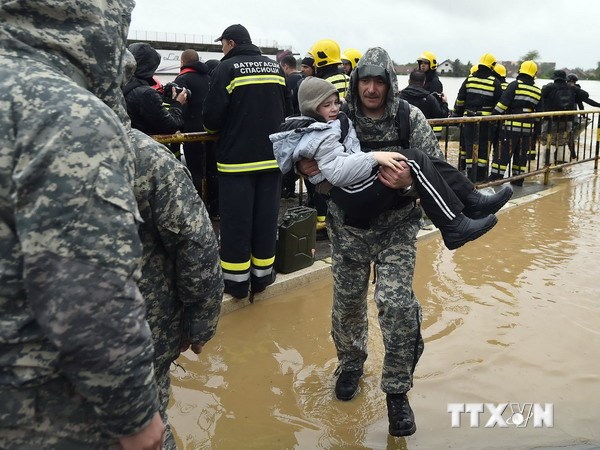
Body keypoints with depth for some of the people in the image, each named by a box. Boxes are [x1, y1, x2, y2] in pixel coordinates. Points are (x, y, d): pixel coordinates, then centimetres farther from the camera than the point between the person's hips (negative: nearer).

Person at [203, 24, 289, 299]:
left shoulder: (227, 68, -8)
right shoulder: (275, 68, 9)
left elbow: (212, 116, -13)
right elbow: (284, 111, 10)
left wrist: (215, 129, 8)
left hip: (236, 157, -5)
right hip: (271, 155, 5)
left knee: (236, 220, 3)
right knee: (266, 216, 11)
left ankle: (237, 279, 8)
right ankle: (262, 274, 18)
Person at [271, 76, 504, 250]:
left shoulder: (309, 128, 19)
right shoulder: (323, 135, -12)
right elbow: (337, 170, -26)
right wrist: (374, 157, -27)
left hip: (352, 197, 11)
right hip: (356, 197, -11)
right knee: (413, 159, -19)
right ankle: (455, 226, -17)